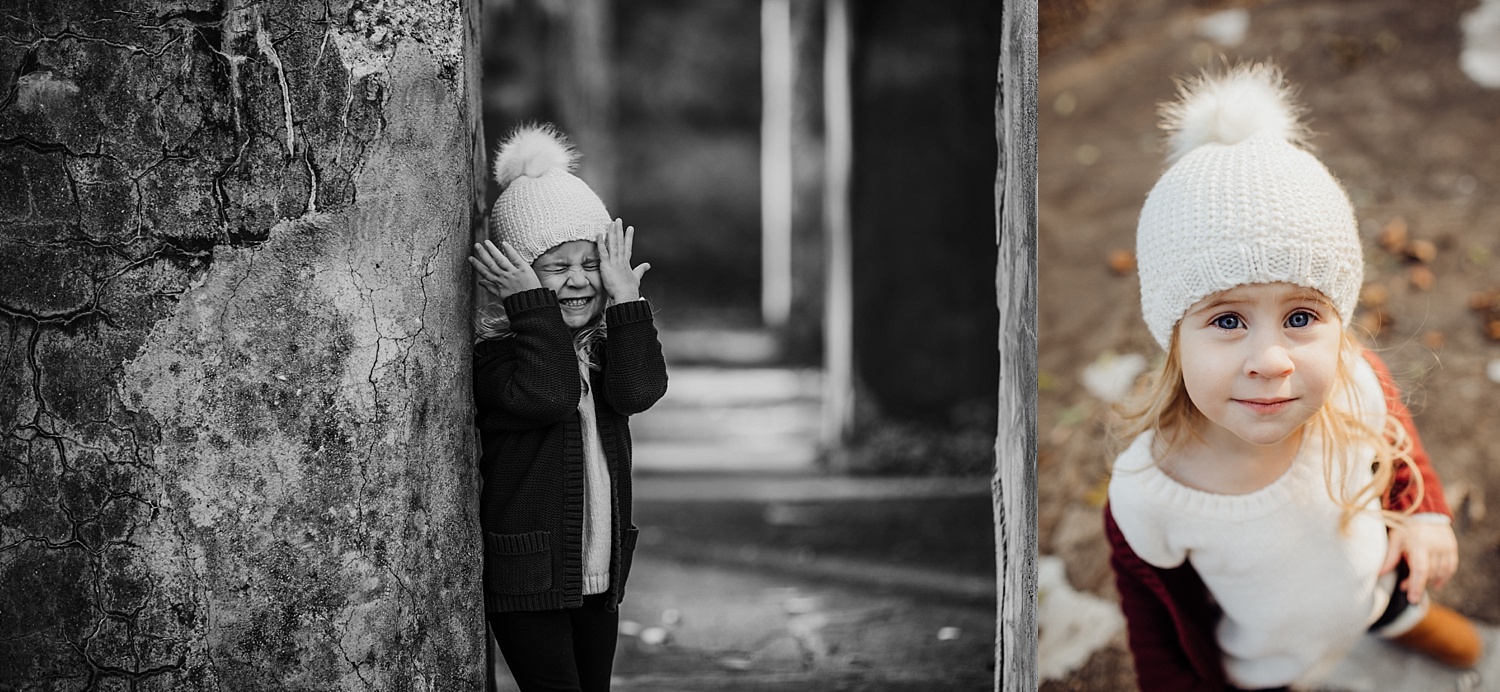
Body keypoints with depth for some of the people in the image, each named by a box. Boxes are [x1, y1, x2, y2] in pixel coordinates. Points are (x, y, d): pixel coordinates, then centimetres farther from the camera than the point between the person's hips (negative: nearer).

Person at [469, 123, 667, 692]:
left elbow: (638, 391, -11)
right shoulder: (494, 352, -10)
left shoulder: (606, 345, 9)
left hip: (599, 578, 6)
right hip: (527, 579, -6)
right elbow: (547, 395, -28)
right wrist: (533, 302, -23)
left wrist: (625, 300, -12)